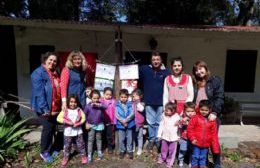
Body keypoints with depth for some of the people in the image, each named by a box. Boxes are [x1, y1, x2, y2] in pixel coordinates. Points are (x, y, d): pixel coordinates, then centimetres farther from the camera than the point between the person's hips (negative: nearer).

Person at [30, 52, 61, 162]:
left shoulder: (55, 74, 11)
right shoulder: (38, 73, -13)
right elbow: (39, 92, -20)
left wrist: (60, 106, 13)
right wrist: (45, 108, -23)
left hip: (55, 108, 7)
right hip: (45, 108, -7)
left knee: (53, 128, 16)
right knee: (48, 128, 1)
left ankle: (52, 148, 34)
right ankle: (44, 152, 21)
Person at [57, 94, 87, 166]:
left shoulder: (79, 110, -4)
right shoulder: (65, 111, -7)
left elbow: (83, 118, -5)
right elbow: (59, 118, -15)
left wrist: (77, 123, -20)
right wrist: (68, 122, -22)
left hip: (78, 131, 0)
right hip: (68, 132, 0)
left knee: (80, 144, 11)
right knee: (67, 145, 14)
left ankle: (83, 156, 27)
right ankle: (66, 157, 32)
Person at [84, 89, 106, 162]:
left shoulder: (100, 104, -7)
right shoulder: (88, 106, -10)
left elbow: (105, 107, -28)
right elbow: (85, 115, -3)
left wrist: (98, 105, -42)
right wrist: (86, 123, -8)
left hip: (99, 125, 1)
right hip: (91, 125, -1)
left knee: (99, 139, 16)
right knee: (90, 140, 3)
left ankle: (99, 152, 32)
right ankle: (89, 155, 12)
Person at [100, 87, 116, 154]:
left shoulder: (113, 101, -7)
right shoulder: (101, 101, -6)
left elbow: (115, 111, -5)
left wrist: (114, 121, -6)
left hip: (110, 121, -1)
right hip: (103, 121, 1)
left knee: (110, 135, 9)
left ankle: (110, 147, 25)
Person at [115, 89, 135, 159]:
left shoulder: (130, 104, -3)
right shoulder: (117, 105, -3)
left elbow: (132, 114, -11)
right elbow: (116, 115, -9)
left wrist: (126, 120, -20)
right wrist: (122, 121, -19)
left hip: (129, 124, 0)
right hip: (120, 124, 0)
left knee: (129, 138, 11)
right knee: (121, 139, 10)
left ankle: (130, 151, 28)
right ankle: (122, 151, 29)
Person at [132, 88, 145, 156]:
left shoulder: (141, 103, -7)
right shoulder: (132, 103, -1)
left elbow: (141, 109, -26)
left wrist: (138, 102, -22)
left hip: (140, 123, -2)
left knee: (140, 136, 11)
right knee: (133, 136, 16)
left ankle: (140, 149, 25)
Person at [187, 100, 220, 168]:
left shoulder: (212, 121, 0)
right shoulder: (195, 118, -10)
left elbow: (214, 134, 2)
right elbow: (190, 129, -7)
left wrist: (215, 147, 2)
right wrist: (192, 138, -13)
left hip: (206, 144, 3)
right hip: (196, 143, -2)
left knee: (203, 157, 18)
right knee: (195, 157, 10)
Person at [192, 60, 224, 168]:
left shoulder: (215, 80, 0)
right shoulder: (195, 83, 12)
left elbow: (219, 98, -8)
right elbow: (192, 99, 12)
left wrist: (214, 113, -17)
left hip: (211, 115, -3)